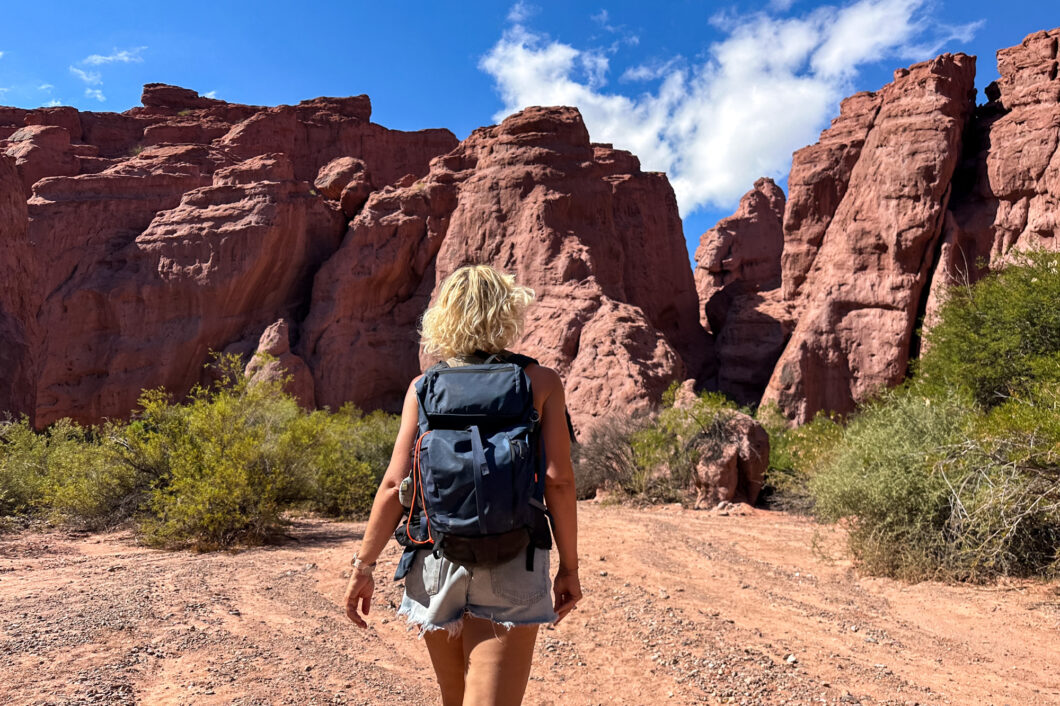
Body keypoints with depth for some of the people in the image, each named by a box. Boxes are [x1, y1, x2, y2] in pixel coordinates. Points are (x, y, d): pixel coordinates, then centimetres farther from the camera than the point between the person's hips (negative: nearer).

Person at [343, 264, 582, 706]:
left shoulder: (425, 387, 3)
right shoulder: (541, 383, 0)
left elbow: (395, 485, -2)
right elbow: (558, 480, -6)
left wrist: (363, 565, 6)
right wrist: (568, 566, 3)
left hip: (436, 557, 3)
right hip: (511, 568, -2)